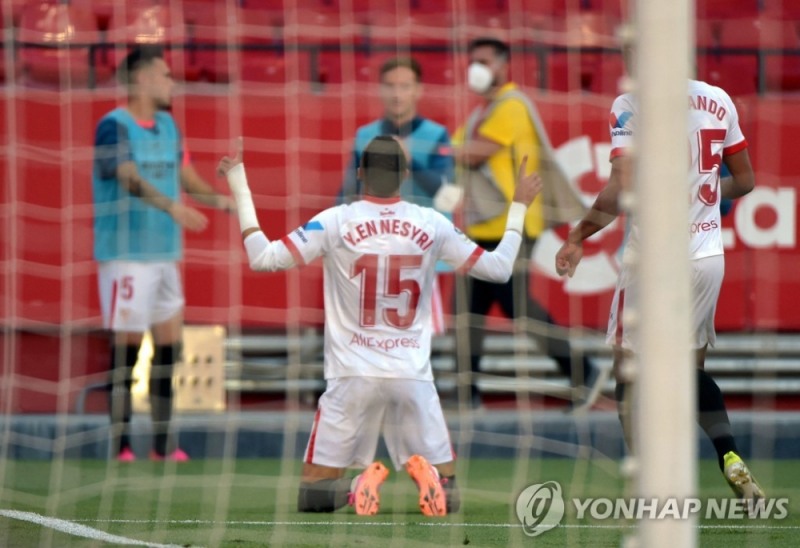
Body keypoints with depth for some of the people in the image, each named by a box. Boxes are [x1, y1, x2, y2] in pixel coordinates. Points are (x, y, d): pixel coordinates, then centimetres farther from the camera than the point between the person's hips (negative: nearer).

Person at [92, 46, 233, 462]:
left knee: (169, 345, 6)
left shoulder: (167, 125, 13)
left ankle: (162, 443, 13)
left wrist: (217, 198, -3)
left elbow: (185, 176, 15)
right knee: (126, 347, -4)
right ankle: (121, 445, 1)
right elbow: (131, 179, -24)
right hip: (125, 252, -7)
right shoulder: (114, 126, -11)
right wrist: (171, 206, -39)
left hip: (164, 252, 7)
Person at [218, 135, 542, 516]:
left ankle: (362, 483, -22)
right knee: (447, 495, 10)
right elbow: (498, 268, 9)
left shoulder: (335, 222, -4)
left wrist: (239, 186, 2)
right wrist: (518, 208, 23)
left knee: (313, 495, 9)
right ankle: (424, 474, -23)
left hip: (352, 374, -1)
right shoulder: (432, 225, 1)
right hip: (413, 376, 1)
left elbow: (262, 258, -6)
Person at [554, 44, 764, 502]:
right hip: (708, 254, 5)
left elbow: (623, 189, -19)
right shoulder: (718, 100, 6)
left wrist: (579, 236, -9)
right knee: (692, 367, 20)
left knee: (631, 373, 5)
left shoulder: (632, 106, -10)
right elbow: (745, 182, 14)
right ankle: (730, 458, 1)